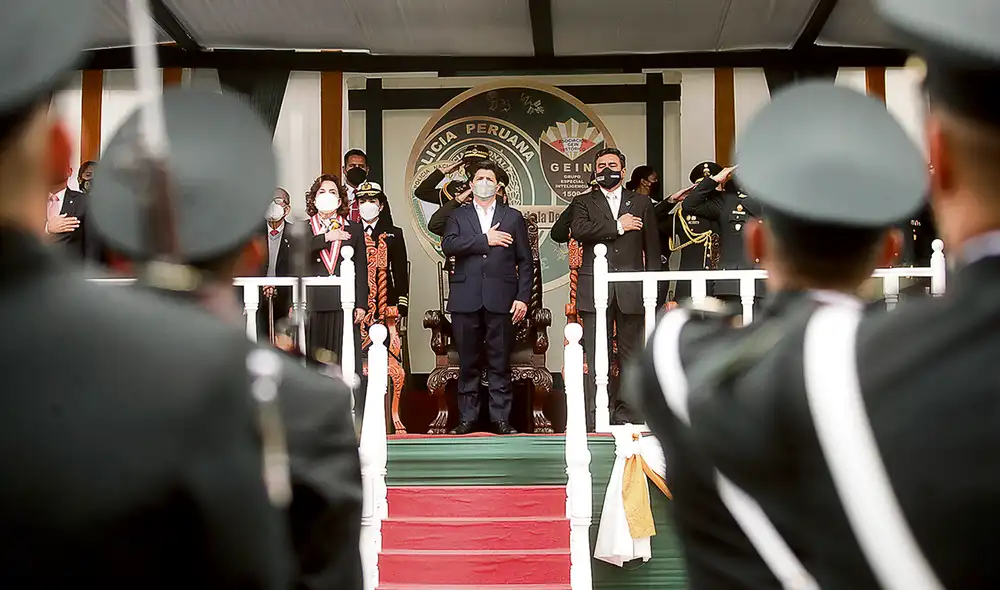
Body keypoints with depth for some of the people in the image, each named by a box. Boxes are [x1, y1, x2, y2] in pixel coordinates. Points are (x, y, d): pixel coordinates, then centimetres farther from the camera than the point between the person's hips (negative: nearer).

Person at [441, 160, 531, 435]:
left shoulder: (513, 217, 13)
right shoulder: (458, 216, 14)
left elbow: (525, 261, 9)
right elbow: (448, 245, -6)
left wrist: (523, 297, -1)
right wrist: (485, 240, -11)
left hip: (500, 299, 0)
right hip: (466, 299, 1)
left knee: (500, 363, 0)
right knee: (467, 363, 4)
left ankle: (501, 418, 6)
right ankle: (467, 418, 11)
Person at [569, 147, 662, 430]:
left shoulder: (641, 203, 15)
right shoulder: (583, 202, 12)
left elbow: (652, 246, 11)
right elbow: (578, 230, -9)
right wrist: (618, 226, -9)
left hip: (631, 289, 1)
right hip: (595, 291, -1)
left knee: (631, 355, 3)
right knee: (596, 358, -3)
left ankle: (627, 413, 9)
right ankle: (596, 417, -1)